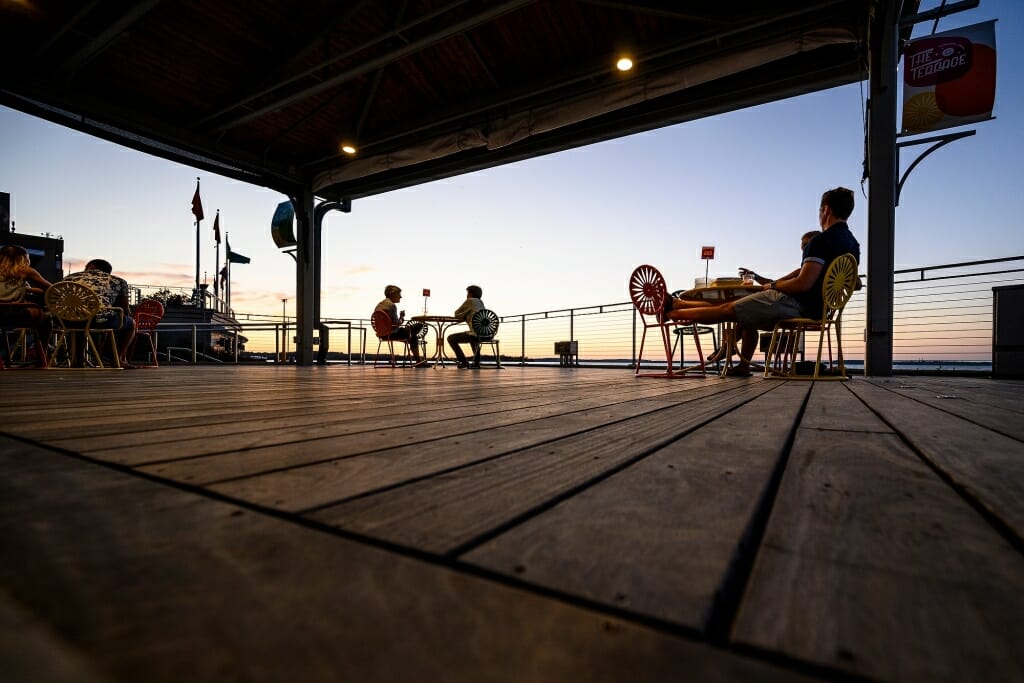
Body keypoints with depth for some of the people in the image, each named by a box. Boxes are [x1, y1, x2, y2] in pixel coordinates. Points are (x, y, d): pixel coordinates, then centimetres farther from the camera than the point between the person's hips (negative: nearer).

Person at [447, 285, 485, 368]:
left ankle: (463, 362, 2)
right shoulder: (481, 303, 23)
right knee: (473, 338, 43)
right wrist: (466, 317, 20)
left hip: (476, 333, -8)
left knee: (451, 338, 5)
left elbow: (456, 314, 12)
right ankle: (476, 362, 34)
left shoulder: (469, 301, 4)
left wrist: (463, 316, 26)